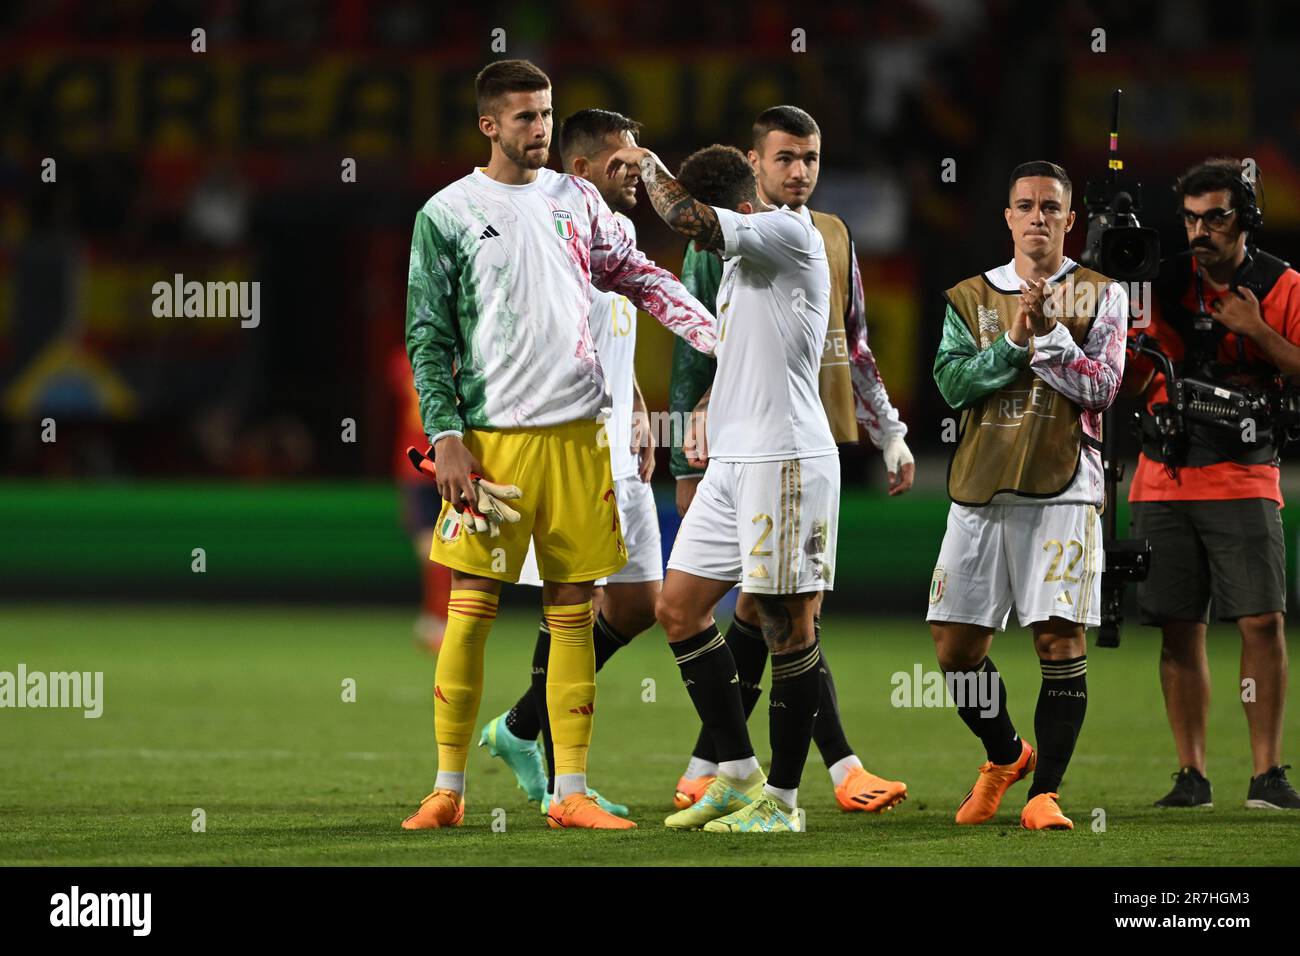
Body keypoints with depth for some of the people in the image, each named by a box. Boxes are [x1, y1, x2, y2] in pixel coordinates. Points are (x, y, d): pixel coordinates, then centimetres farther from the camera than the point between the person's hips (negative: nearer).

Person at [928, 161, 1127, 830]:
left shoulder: (1098, 297, 7)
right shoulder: (970, 298, 13)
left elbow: (1102, 386, -4)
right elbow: (953, 382, 0)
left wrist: (1047, 332, -13)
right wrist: (1013, 342, -12)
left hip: (1062, 488, -3)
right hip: (981, 491, 3)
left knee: (1061, 641, -10)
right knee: (954, 643, 2)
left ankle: (1044, 791, -2)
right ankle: (1005, 757, 26)